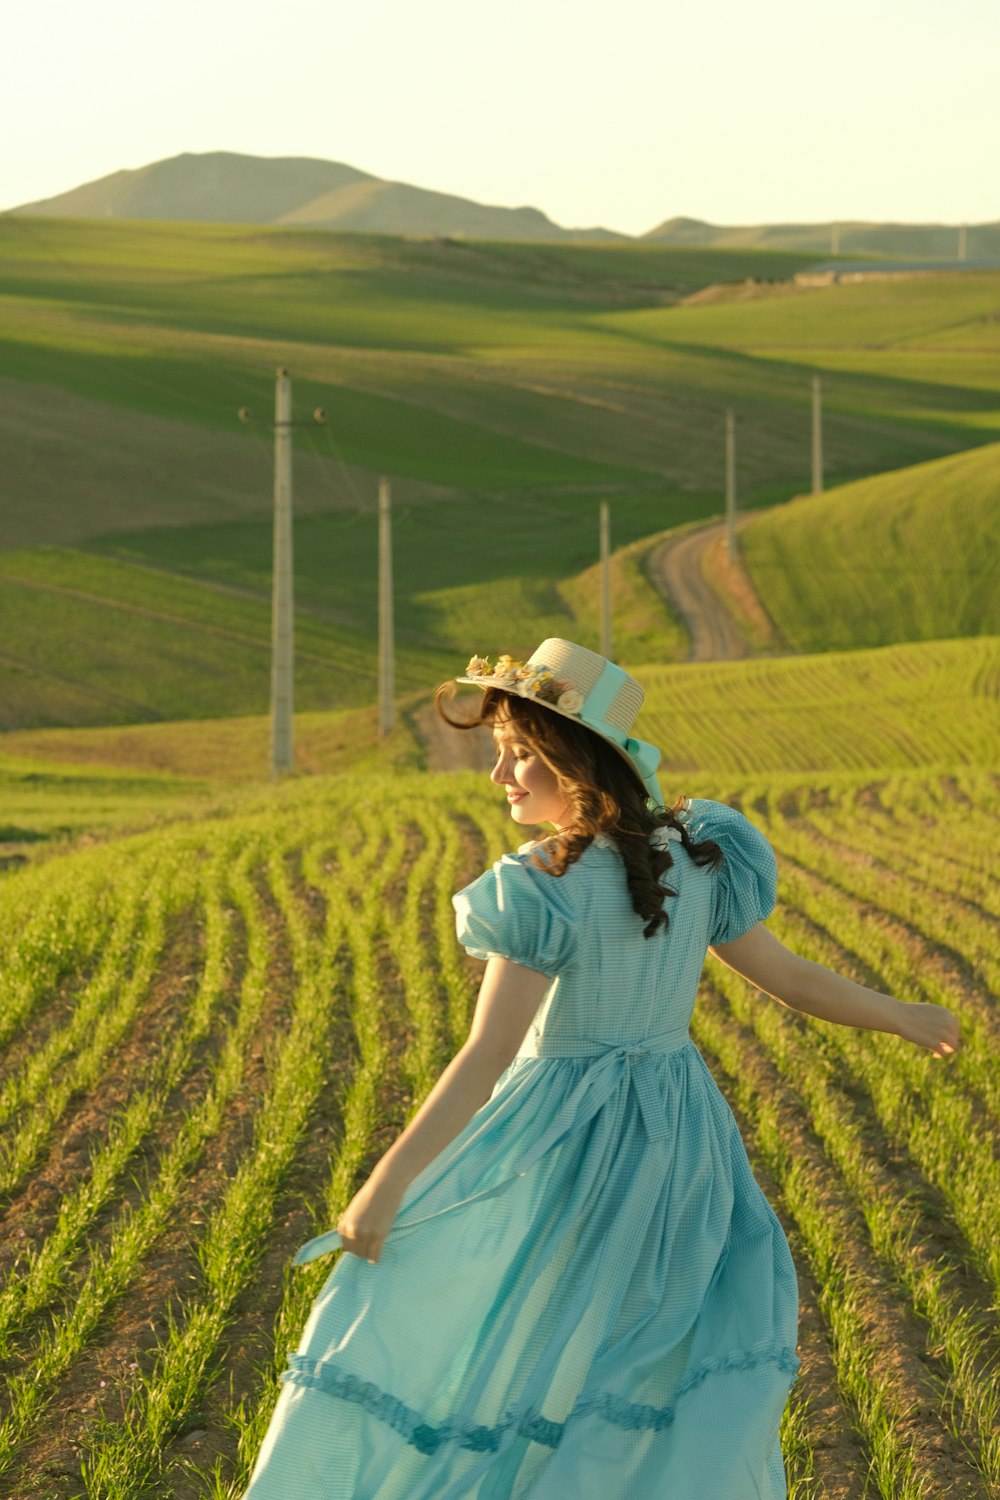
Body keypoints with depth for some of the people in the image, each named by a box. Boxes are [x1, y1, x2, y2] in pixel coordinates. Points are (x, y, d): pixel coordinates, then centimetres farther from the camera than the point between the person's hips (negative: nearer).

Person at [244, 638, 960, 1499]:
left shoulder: (546, 890, -20)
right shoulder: (695, 858, -2)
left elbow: (486, 1059, -24)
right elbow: (792, 979, 6)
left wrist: (385, 1188, -21)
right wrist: (907, 1018, 23)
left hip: (560, 1147, -6)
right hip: (678, 1138, 6)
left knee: (414, 1318, 9)